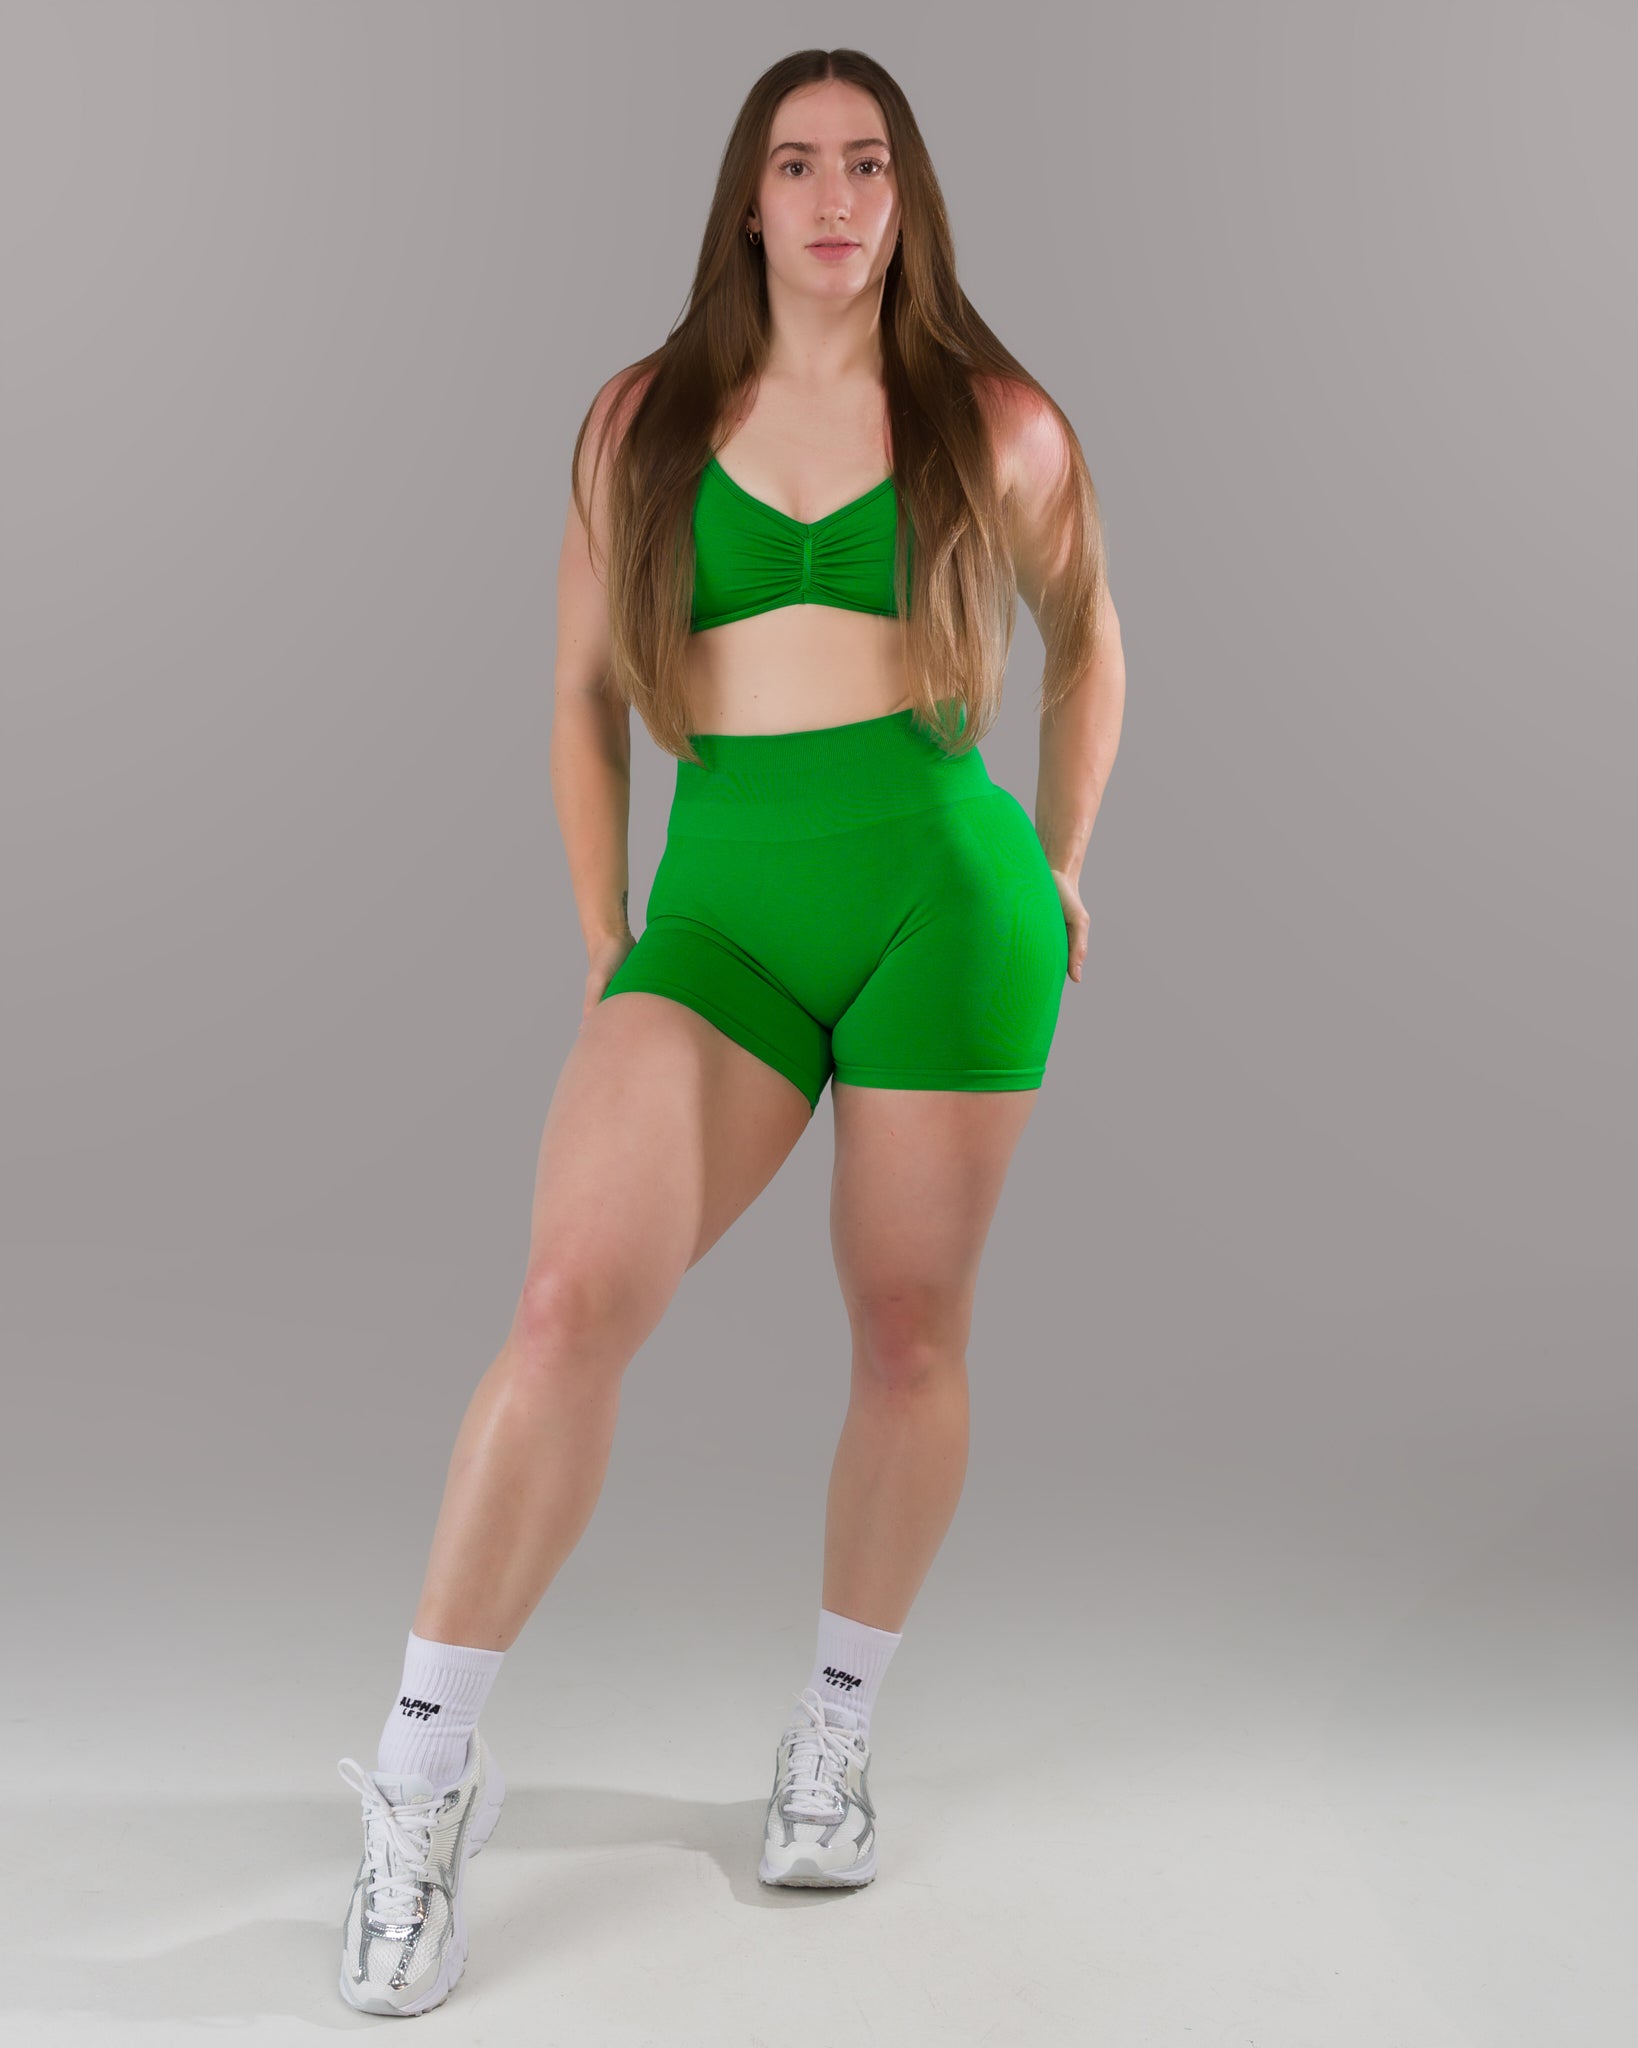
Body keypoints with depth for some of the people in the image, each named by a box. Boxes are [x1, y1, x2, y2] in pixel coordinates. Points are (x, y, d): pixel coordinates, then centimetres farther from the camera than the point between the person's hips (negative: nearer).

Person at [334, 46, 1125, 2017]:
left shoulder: (999, 426, 7)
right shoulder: (642, 420, 10)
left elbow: (1086, 637, 22)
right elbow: (585, 697, 14)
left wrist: (1060, 864, 18)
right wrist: (605, 946, 10)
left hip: (945, 896, 0)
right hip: (719, 910, 0)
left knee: (909, 1335, 5)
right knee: (571, 1298, -16)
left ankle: (834, 1735, 27)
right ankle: (426, 1774, -3)